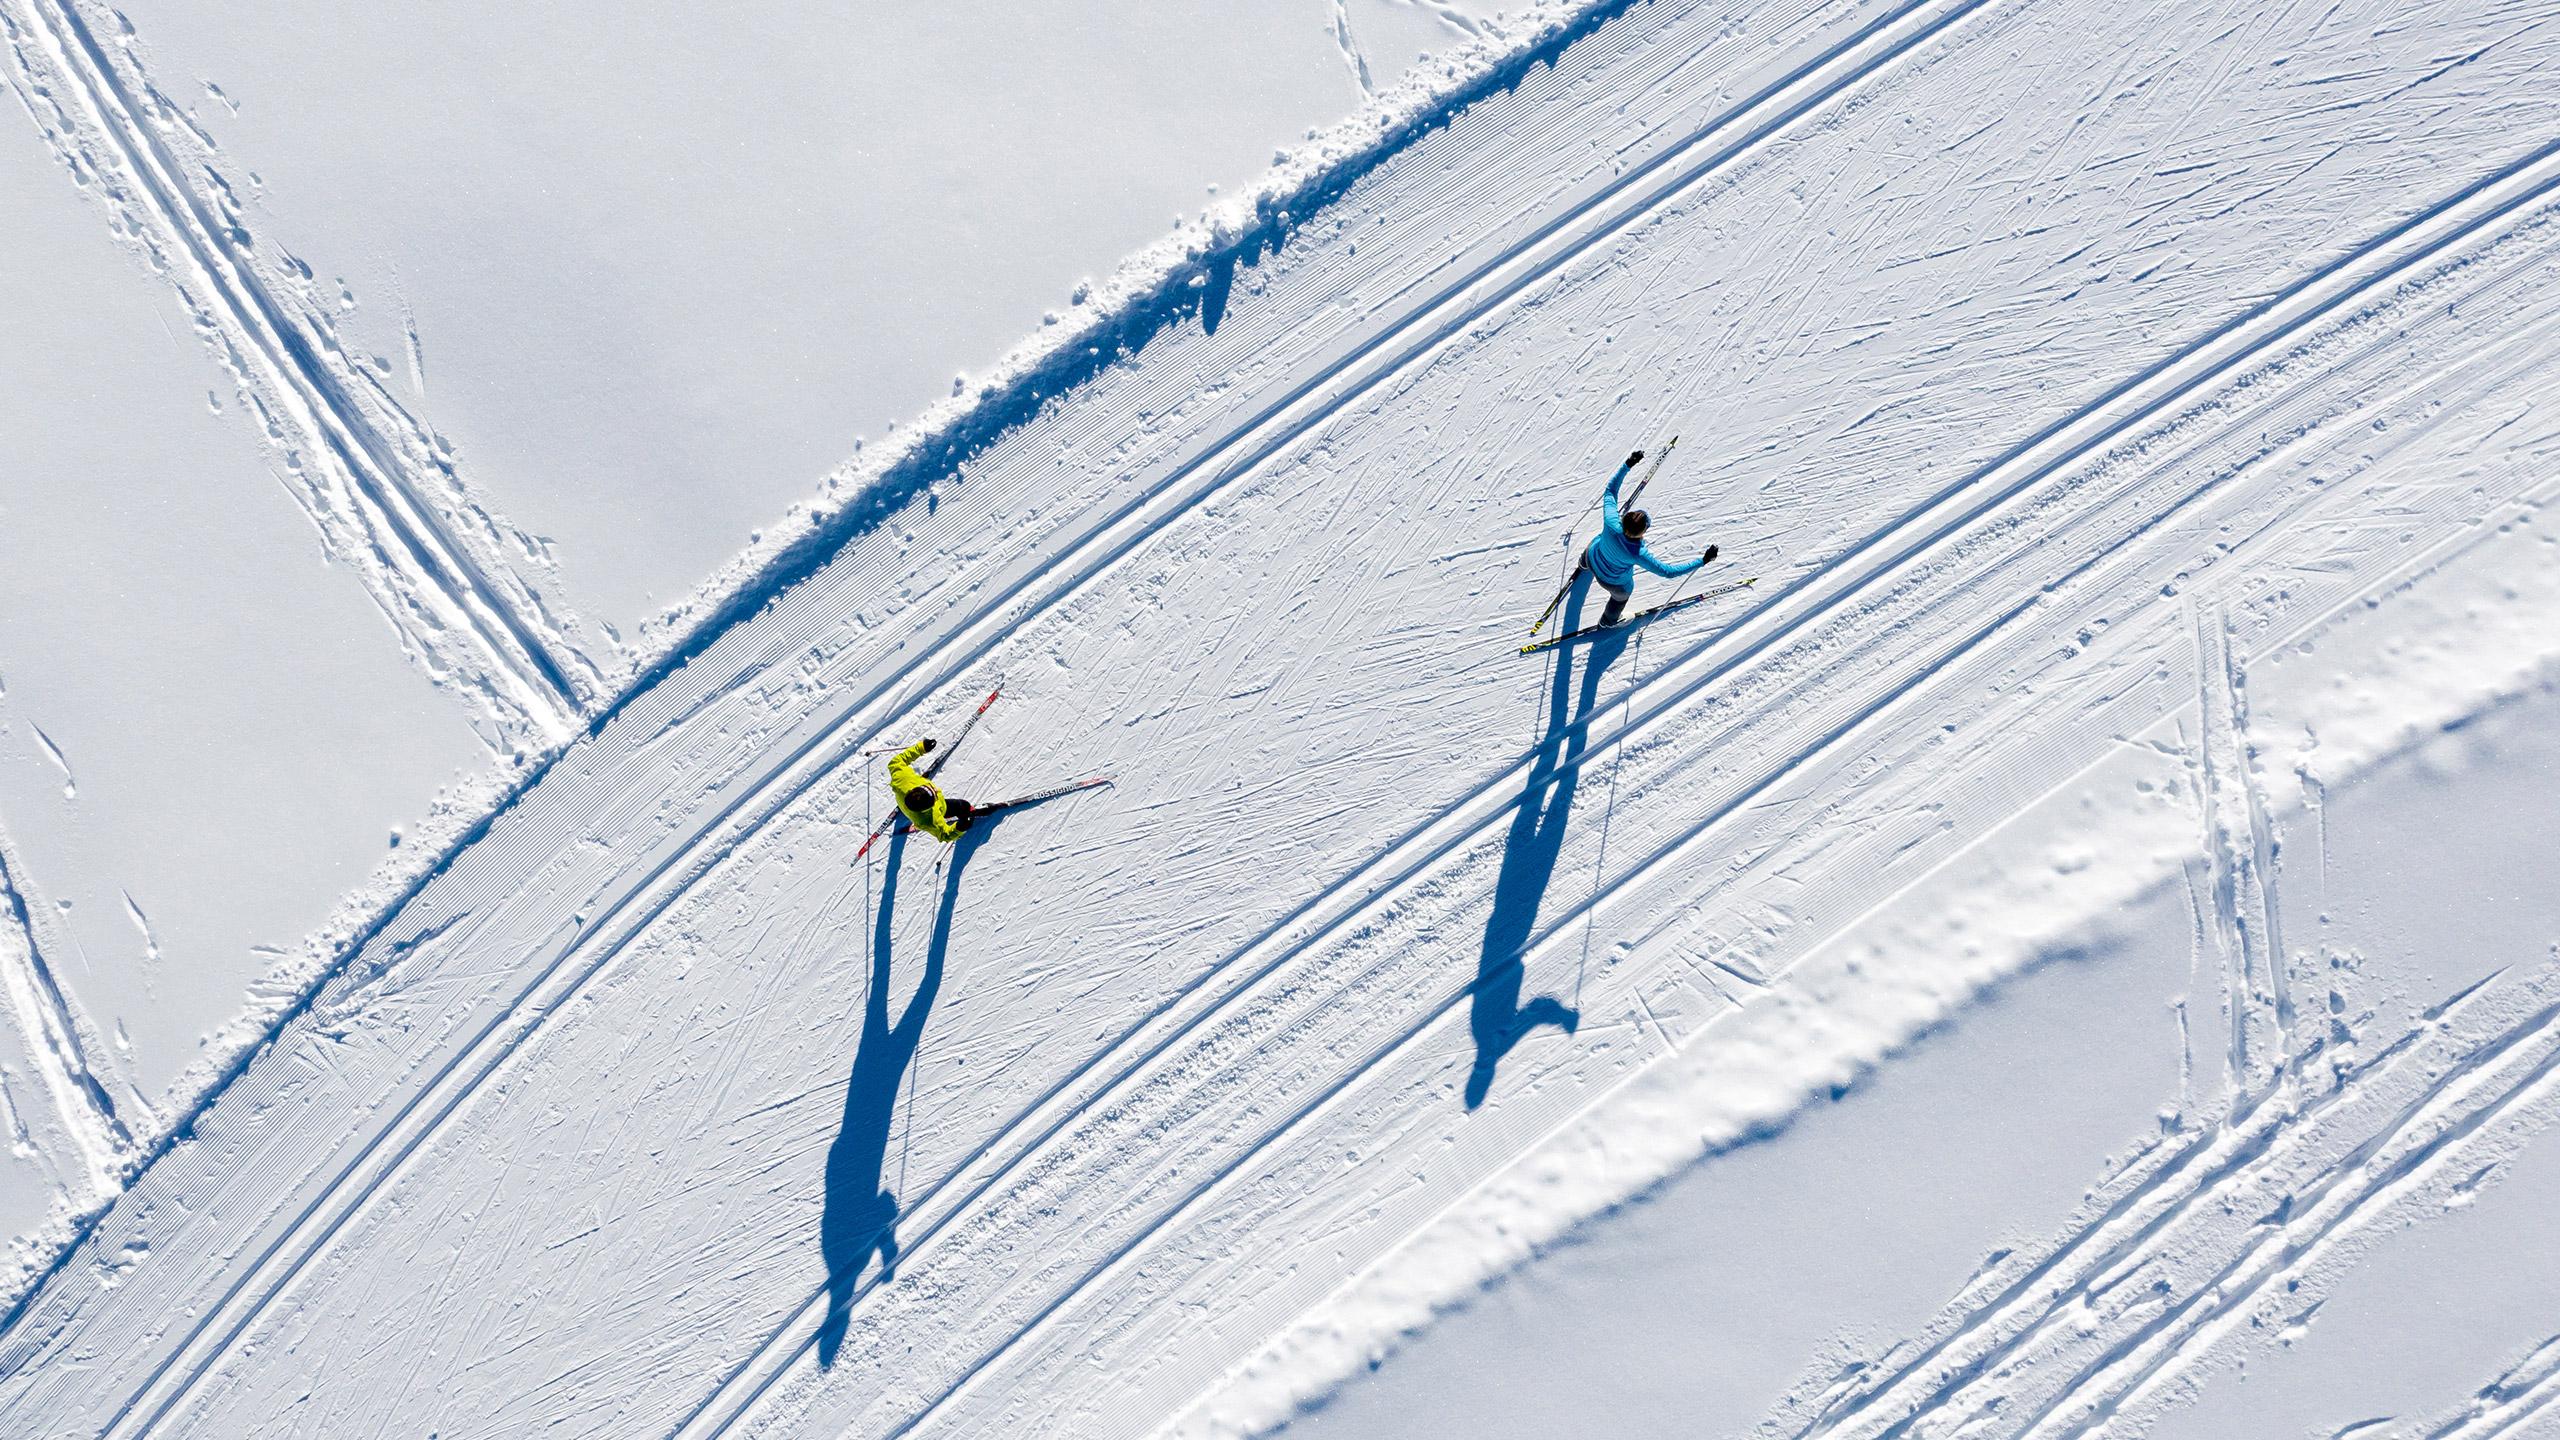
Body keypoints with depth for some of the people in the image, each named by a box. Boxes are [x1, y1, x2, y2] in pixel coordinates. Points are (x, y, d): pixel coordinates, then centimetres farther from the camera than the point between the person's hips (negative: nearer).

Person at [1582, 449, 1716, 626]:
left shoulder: (1611, 523, -40)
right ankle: (1608, 621, 65)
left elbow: (1611, 489, -26)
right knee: (1622, 594, 34)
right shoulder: (1638, 554, -46)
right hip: (1615, 582, -3)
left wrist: (1628, 465, -25)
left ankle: (1585, 563, 78)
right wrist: (1703, 560, -37)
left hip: (1593, 558, 3)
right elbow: (1668, 571, -38)